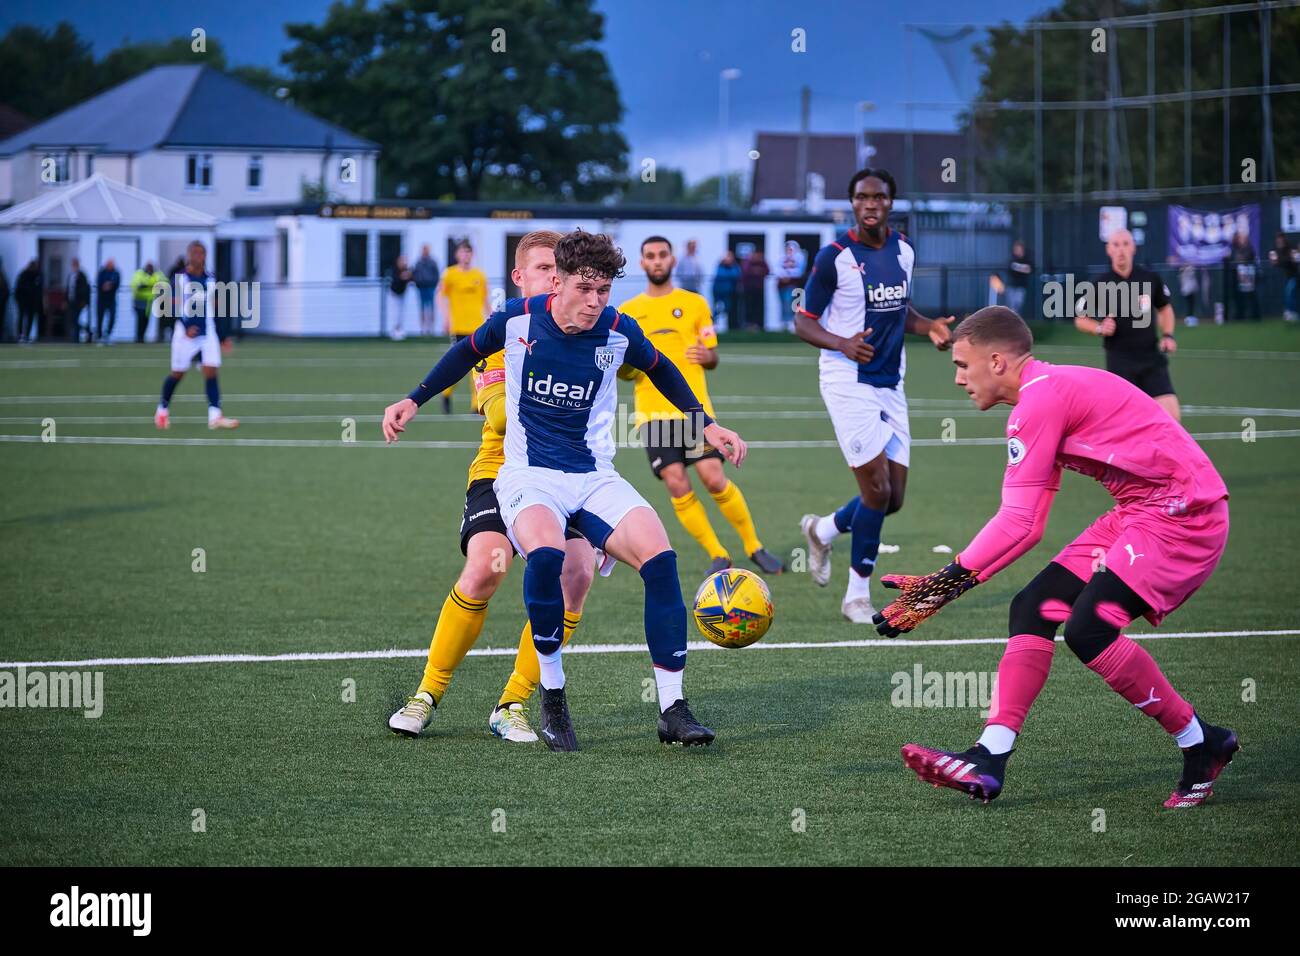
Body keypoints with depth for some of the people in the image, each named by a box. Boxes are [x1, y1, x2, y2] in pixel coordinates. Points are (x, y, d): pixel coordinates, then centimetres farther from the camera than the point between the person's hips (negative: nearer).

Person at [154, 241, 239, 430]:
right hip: (185, 335, -3)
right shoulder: (180, 279, -4)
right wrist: (185, 327, -20)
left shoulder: (210, 280, 9)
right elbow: (173, 307, -8)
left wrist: (223, 336, 15)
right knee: (177, 374, 7)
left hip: (208, 334, 3)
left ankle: (215, 416, -16)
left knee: (211, 371, -10)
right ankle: (163, 409, 29)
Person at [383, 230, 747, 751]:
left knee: (659, 557, -24)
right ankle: (552, 701, -17)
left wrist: (706, 425, 21)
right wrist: (413, 400, 15)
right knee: (545, 554, -36)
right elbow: (467, 352, 16)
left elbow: (660, 370, 20)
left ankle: (672, 708, -14)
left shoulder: (619, 331, -3)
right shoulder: (517, 319, -6)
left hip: (595, 478, 2)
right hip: (528, 474, -2)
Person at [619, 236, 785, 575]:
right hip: (653, 411, 1)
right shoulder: (627, 312, 12)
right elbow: (623, 372, 13)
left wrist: (705, 355, -12)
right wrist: (623, 365, -11)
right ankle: (717, 556, 2)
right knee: (677, 485, -10)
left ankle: (754, 547, 6)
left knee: (714, 479, -11)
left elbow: (712, 358, 12)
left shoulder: (694, 304, 10)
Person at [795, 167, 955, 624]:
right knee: (877, 490, -11)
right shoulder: (834, 257, -13)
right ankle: (857, 596, 3)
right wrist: (843, 344, -26)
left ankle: (822, 530, 35)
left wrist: (928, 326, -1)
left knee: (893, 498, 6)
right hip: (848, 382, -6)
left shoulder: (903, 249, 5)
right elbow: (803, 322, -8)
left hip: (890, 384, 6)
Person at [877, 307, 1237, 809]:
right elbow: (1027, 528, 14)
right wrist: (941, 587, 9)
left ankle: (1202, 745, -5)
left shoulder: (1041, 398, -16)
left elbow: (1015, 522, -20)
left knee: (1087, 630, -21)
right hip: (1139, 514, 10)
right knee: (1033, 609, 2)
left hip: (1182, 513, -10)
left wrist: (946, 582, -13)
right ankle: (988, 762, -2)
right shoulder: (1053, 392, 16)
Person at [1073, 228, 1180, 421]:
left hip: (1151, 358, 2)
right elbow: (1080, 319, 6)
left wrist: (1167, 335, 4)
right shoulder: (1100, 286, -5)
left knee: (1172, 416, -8)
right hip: (1119, 361, -2)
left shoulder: (1151, 279, 1)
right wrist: (1099, 328, -12)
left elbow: (1164, 308, 18)